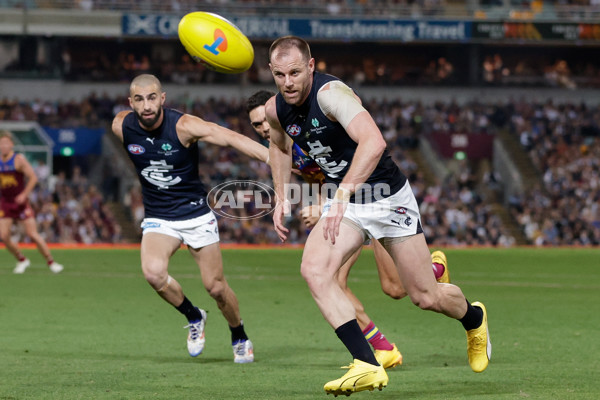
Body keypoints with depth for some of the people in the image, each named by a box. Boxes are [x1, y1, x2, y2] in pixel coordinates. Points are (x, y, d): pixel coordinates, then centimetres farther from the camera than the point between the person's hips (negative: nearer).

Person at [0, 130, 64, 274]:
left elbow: (33, 177, -11)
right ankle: (21, 260, 13)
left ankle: (50, 261, 2)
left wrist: (24, 194, -18)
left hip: (20, 202, -4)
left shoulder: (19, 159, -9)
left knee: (32, 234, -9)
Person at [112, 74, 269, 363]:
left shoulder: (183, 126, -21)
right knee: (153, 273, -25)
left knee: (215, 287, -1)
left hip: (196, 214, -2)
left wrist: (276, 159, -44)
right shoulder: (121, 127, -10)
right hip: (157, 218, 2)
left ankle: (240, 338, 28)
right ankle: (193, 317, 3)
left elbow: (232, 139, -32)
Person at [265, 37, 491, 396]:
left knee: (426, 297, 3)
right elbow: (280, 145, 21)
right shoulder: (276, 110, -5)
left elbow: (374, 142, -45)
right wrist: (282, 199, 12)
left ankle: (474, 318, 40)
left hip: (386, 197, -6)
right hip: (344, 200, 6)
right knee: (314, 269, -22)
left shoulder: (330, 93, -29)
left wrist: (342, 195, -53)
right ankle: (368, 366, -22)